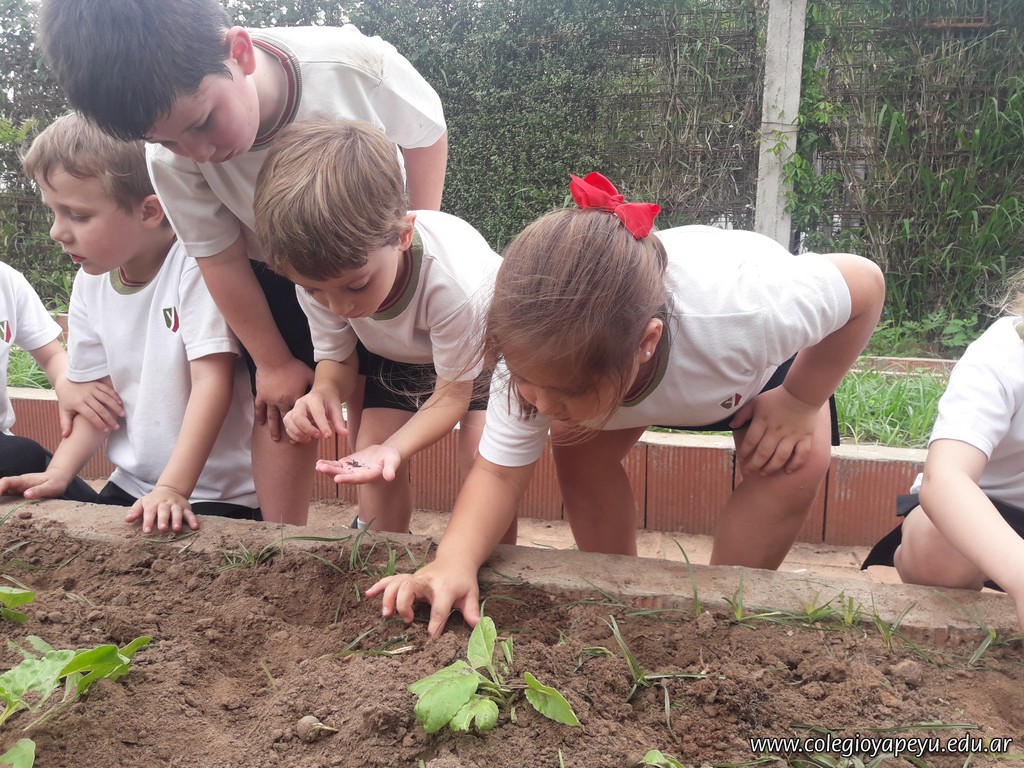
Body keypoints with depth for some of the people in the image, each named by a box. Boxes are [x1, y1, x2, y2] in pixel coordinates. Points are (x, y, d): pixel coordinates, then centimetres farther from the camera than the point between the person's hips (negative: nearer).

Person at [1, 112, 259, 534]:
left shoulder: (193, 265, -17)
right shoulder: (89, 282, 4)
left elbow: (212, 379, -22)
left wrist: (173, 488, -26)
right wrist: (58, 472, -5)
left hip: (217, 495, -6)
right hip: (130, 484, 7)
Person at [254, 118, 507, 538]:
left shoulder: (455, 284, -42)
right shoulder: (319, 276, -30)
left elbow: (451, 395, -27)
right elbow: (337, 359, -13)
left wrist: (395, 448, -44)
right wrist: (323, 392, -38)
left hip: (484, 345, -3)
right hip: (395, 354, 4)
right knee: (373, 468, -7)